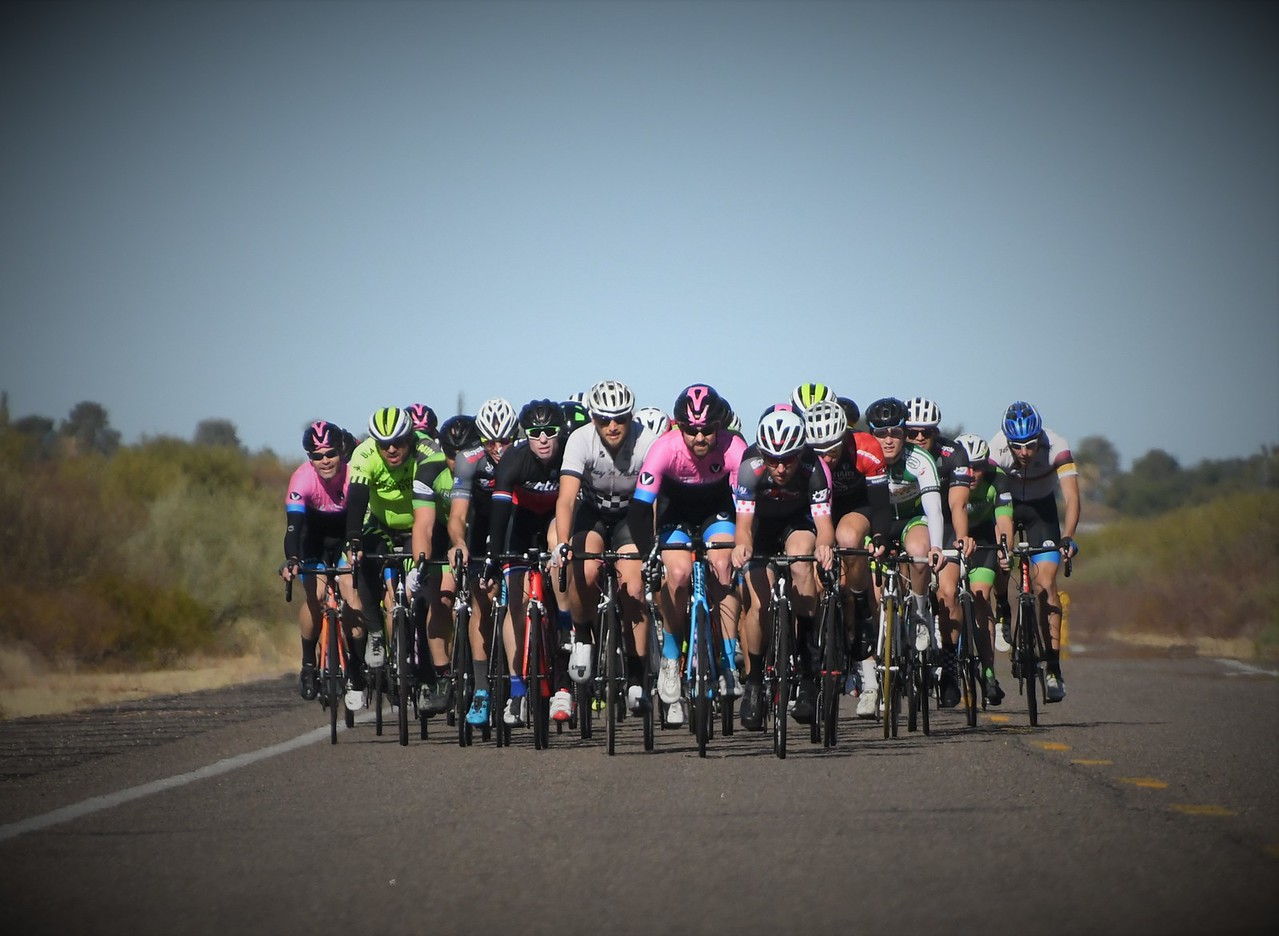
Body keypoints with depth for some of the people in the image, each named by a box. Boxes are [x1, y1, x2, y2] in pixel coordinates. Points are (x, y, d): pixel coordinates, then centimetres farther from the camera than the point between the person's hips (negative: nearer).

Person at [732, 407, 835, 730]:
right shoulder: (750, 468, -33)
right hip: (761, 526, 1)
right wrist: (741, 545, -61)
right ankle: (753, 683, 6)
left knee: (801, 567, -31)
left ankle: (809, 672, -25)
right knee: (757, 604, -14)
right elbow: (743, 521, -38)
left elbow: (823, 521, -39)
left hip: (798, 523, 0)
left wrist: (824, 544, -61)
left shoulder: (814, 469, -32)